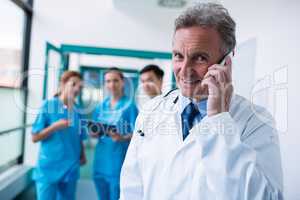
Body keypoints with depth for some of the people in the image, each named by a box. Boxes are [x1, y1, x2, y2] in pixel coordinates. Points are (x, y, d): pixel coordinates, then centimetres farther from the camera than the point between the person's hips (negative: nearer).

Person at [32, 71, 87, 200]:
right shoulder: (49, 105, -8)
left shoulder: (78, 110, 4)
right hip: (49, 167, -4)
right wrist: (55, 126, -20)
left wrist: (82, 155, -2)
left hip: (70, 168, 5)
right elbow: (35, 137, -7)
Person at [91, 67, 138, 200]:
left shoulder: (129, 105, -8)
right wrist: (94, 132, -8)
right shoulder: (101, 107, 7)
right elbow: (93, 132, 14)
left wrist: (122, 138, -27)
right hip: (101, 162, 5)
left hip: (119, 162, -5)